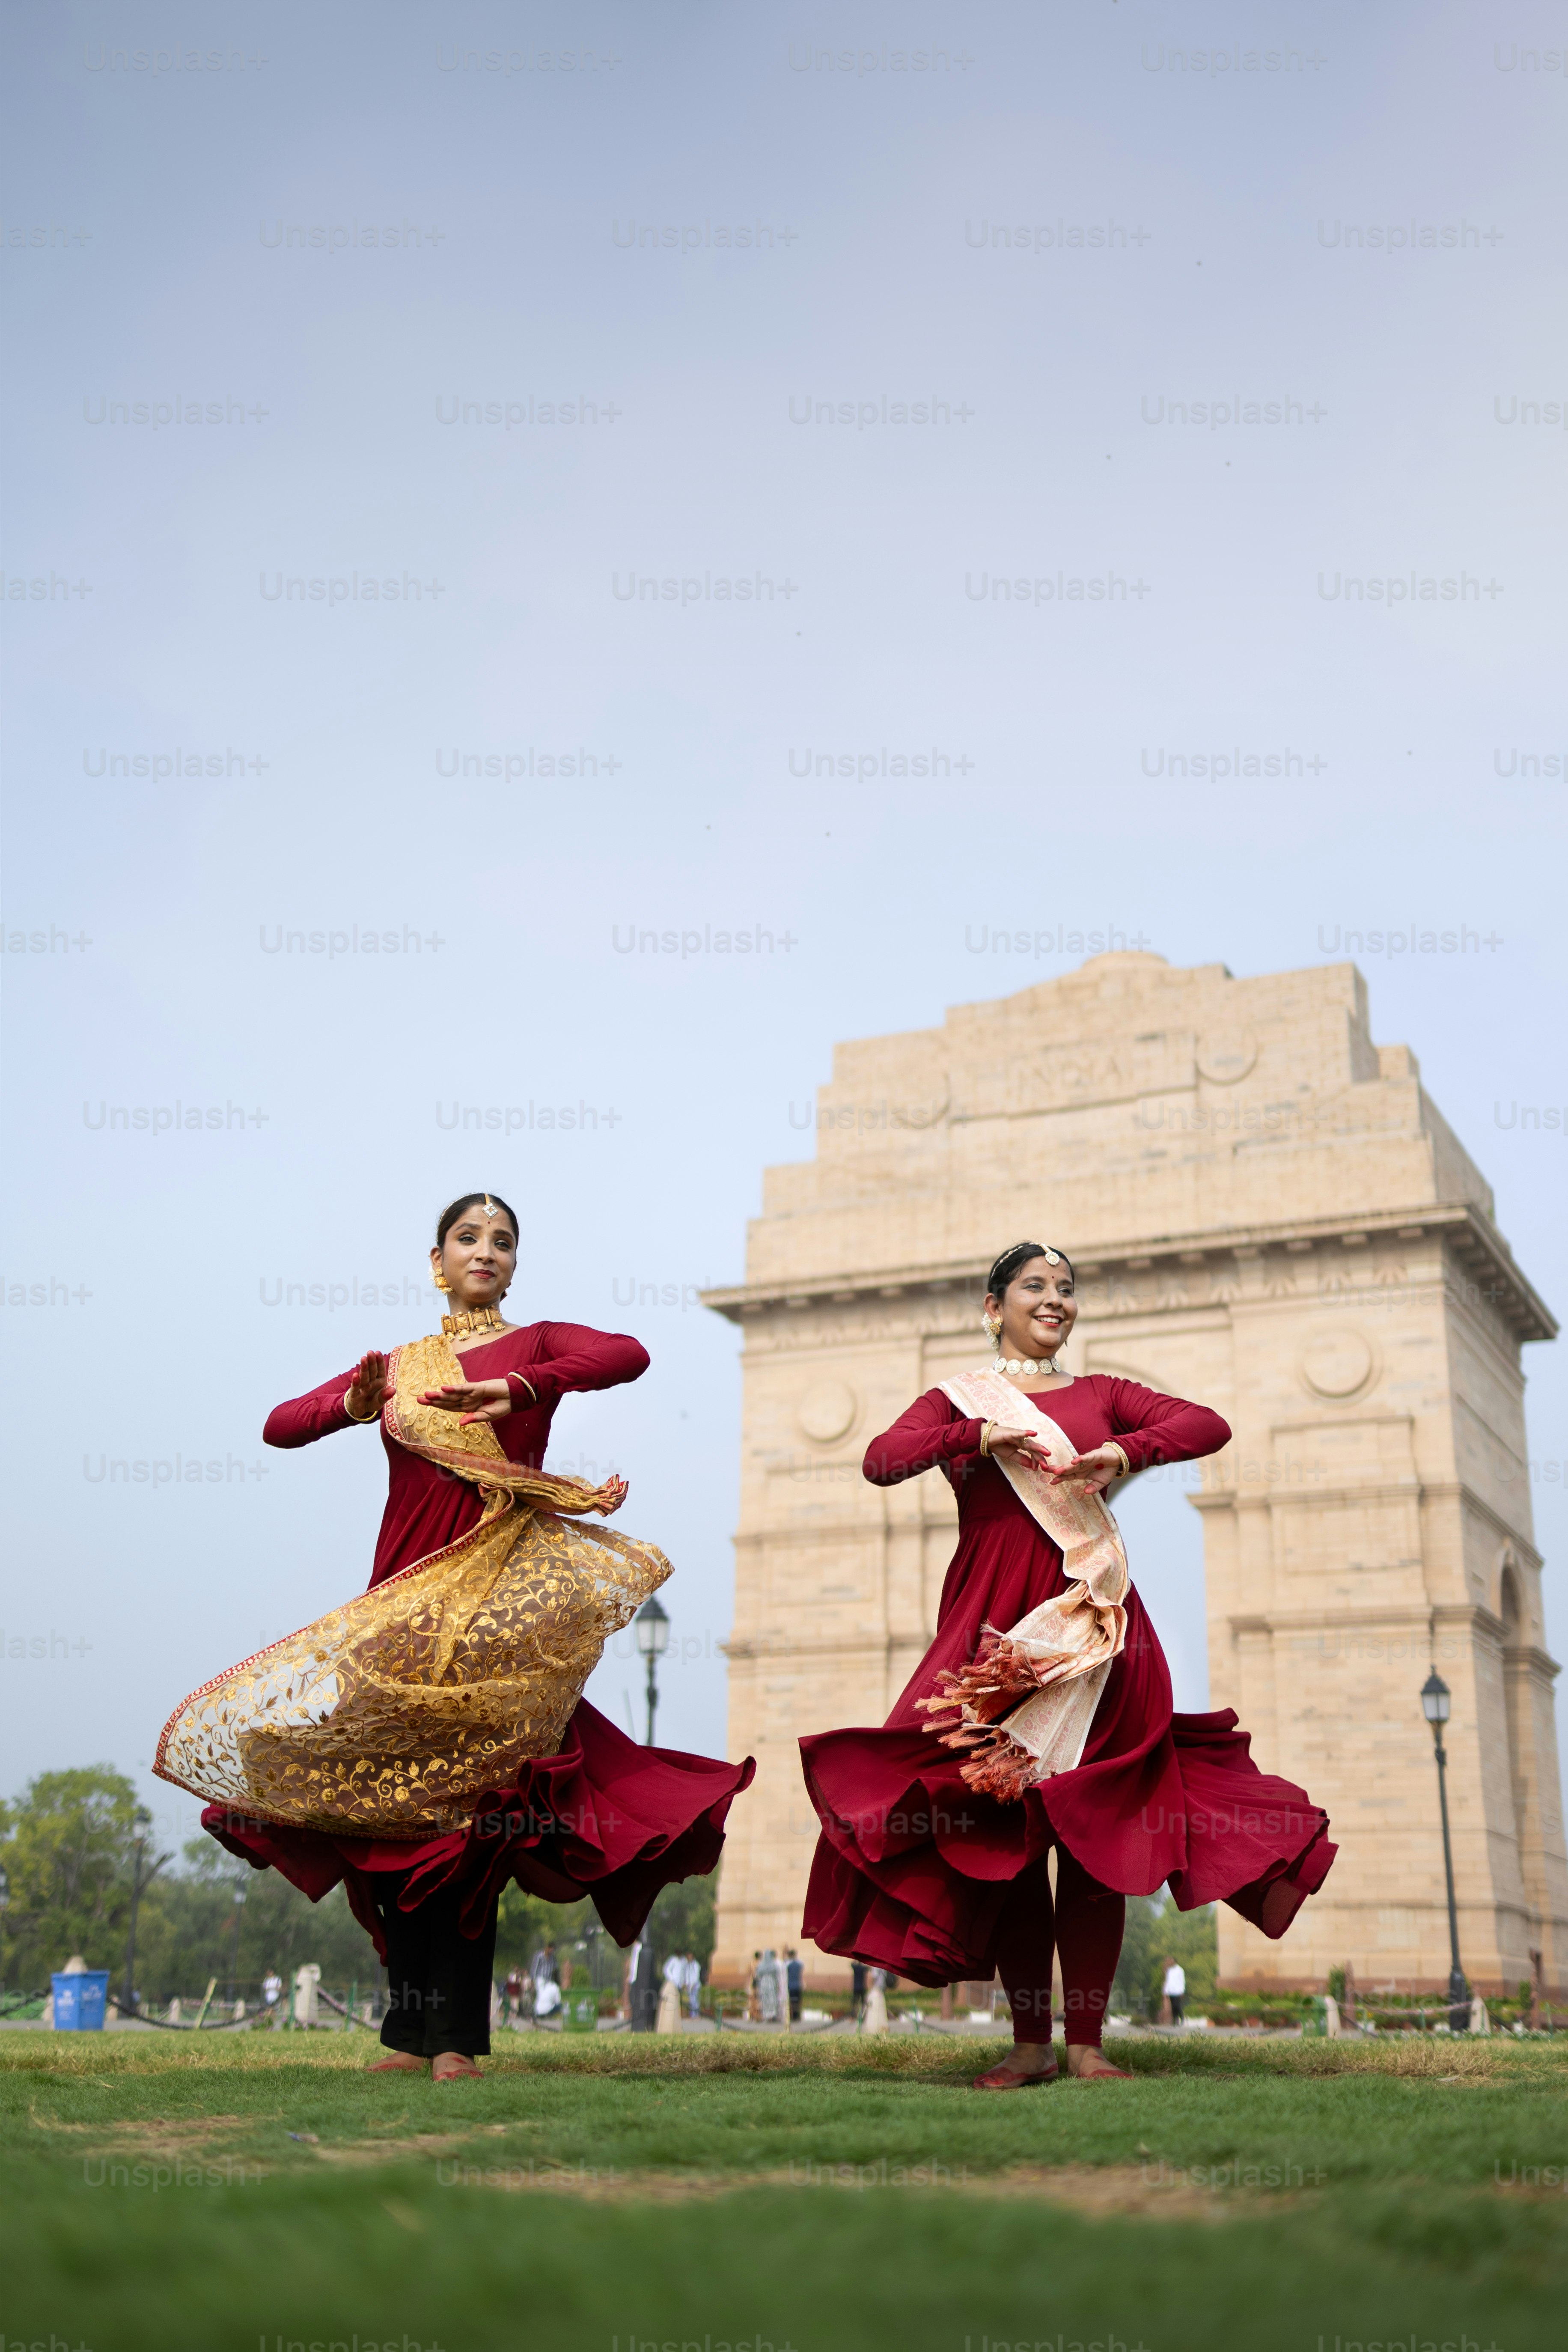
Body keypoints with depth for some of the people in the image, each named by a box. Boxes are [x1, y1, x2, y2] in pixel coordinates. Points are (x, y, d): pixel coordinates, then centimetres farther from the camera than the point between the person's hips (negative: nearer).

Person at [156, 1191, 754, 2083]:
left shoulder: (534, 1345, 6)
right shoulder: (396, 1366, 17)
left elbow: (631, 1355, -14)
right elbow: (279, 1426, 11)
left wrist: (511, 1389, -25)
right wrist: (352, 1405, -10)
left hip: (493, 1601, -4)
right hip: (401, 1597, 4)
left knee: (466, 1814, -9)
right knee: (393, 1813, 2)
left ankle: (458, 2039, -4)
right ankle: (412, 2032, 11)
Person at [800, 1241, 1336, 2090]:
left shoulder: (1100, 1395, 18)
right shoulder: (955, 1402, 14)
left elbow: (1210, 1424, 4)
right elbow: (881, 1460, -4)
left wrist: (1125, 1453, -12)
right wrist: (978, 1436, -16)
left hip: (1089, 1629, 1)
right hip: (995, 1631, -1)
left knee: (1094, 1830, -4)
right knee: (1000, 1831, -3)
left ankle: (1086, 2042, 2)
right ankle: (1030, 2042, 6)